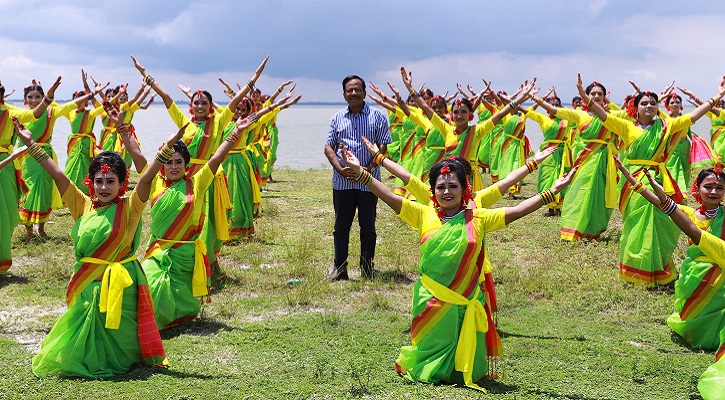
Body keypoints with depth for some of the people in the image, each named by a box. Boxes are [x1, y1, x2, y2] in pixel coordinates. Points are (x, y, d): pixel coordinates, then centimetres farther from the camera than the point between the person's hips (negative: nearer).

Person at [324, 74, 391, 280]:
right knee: (341, 226, 7)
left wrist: (368, 169, -16)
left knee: (368, 226, 5)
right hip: (342, 182, 2)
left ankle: (367, 270, 15)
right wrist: (341, 169, -10)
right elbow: (328, 147, 6)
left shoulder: (377, 117, 2)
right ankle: (339, 269, 15)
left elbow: (383, 146, -3)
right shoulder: (337, 118, 10)